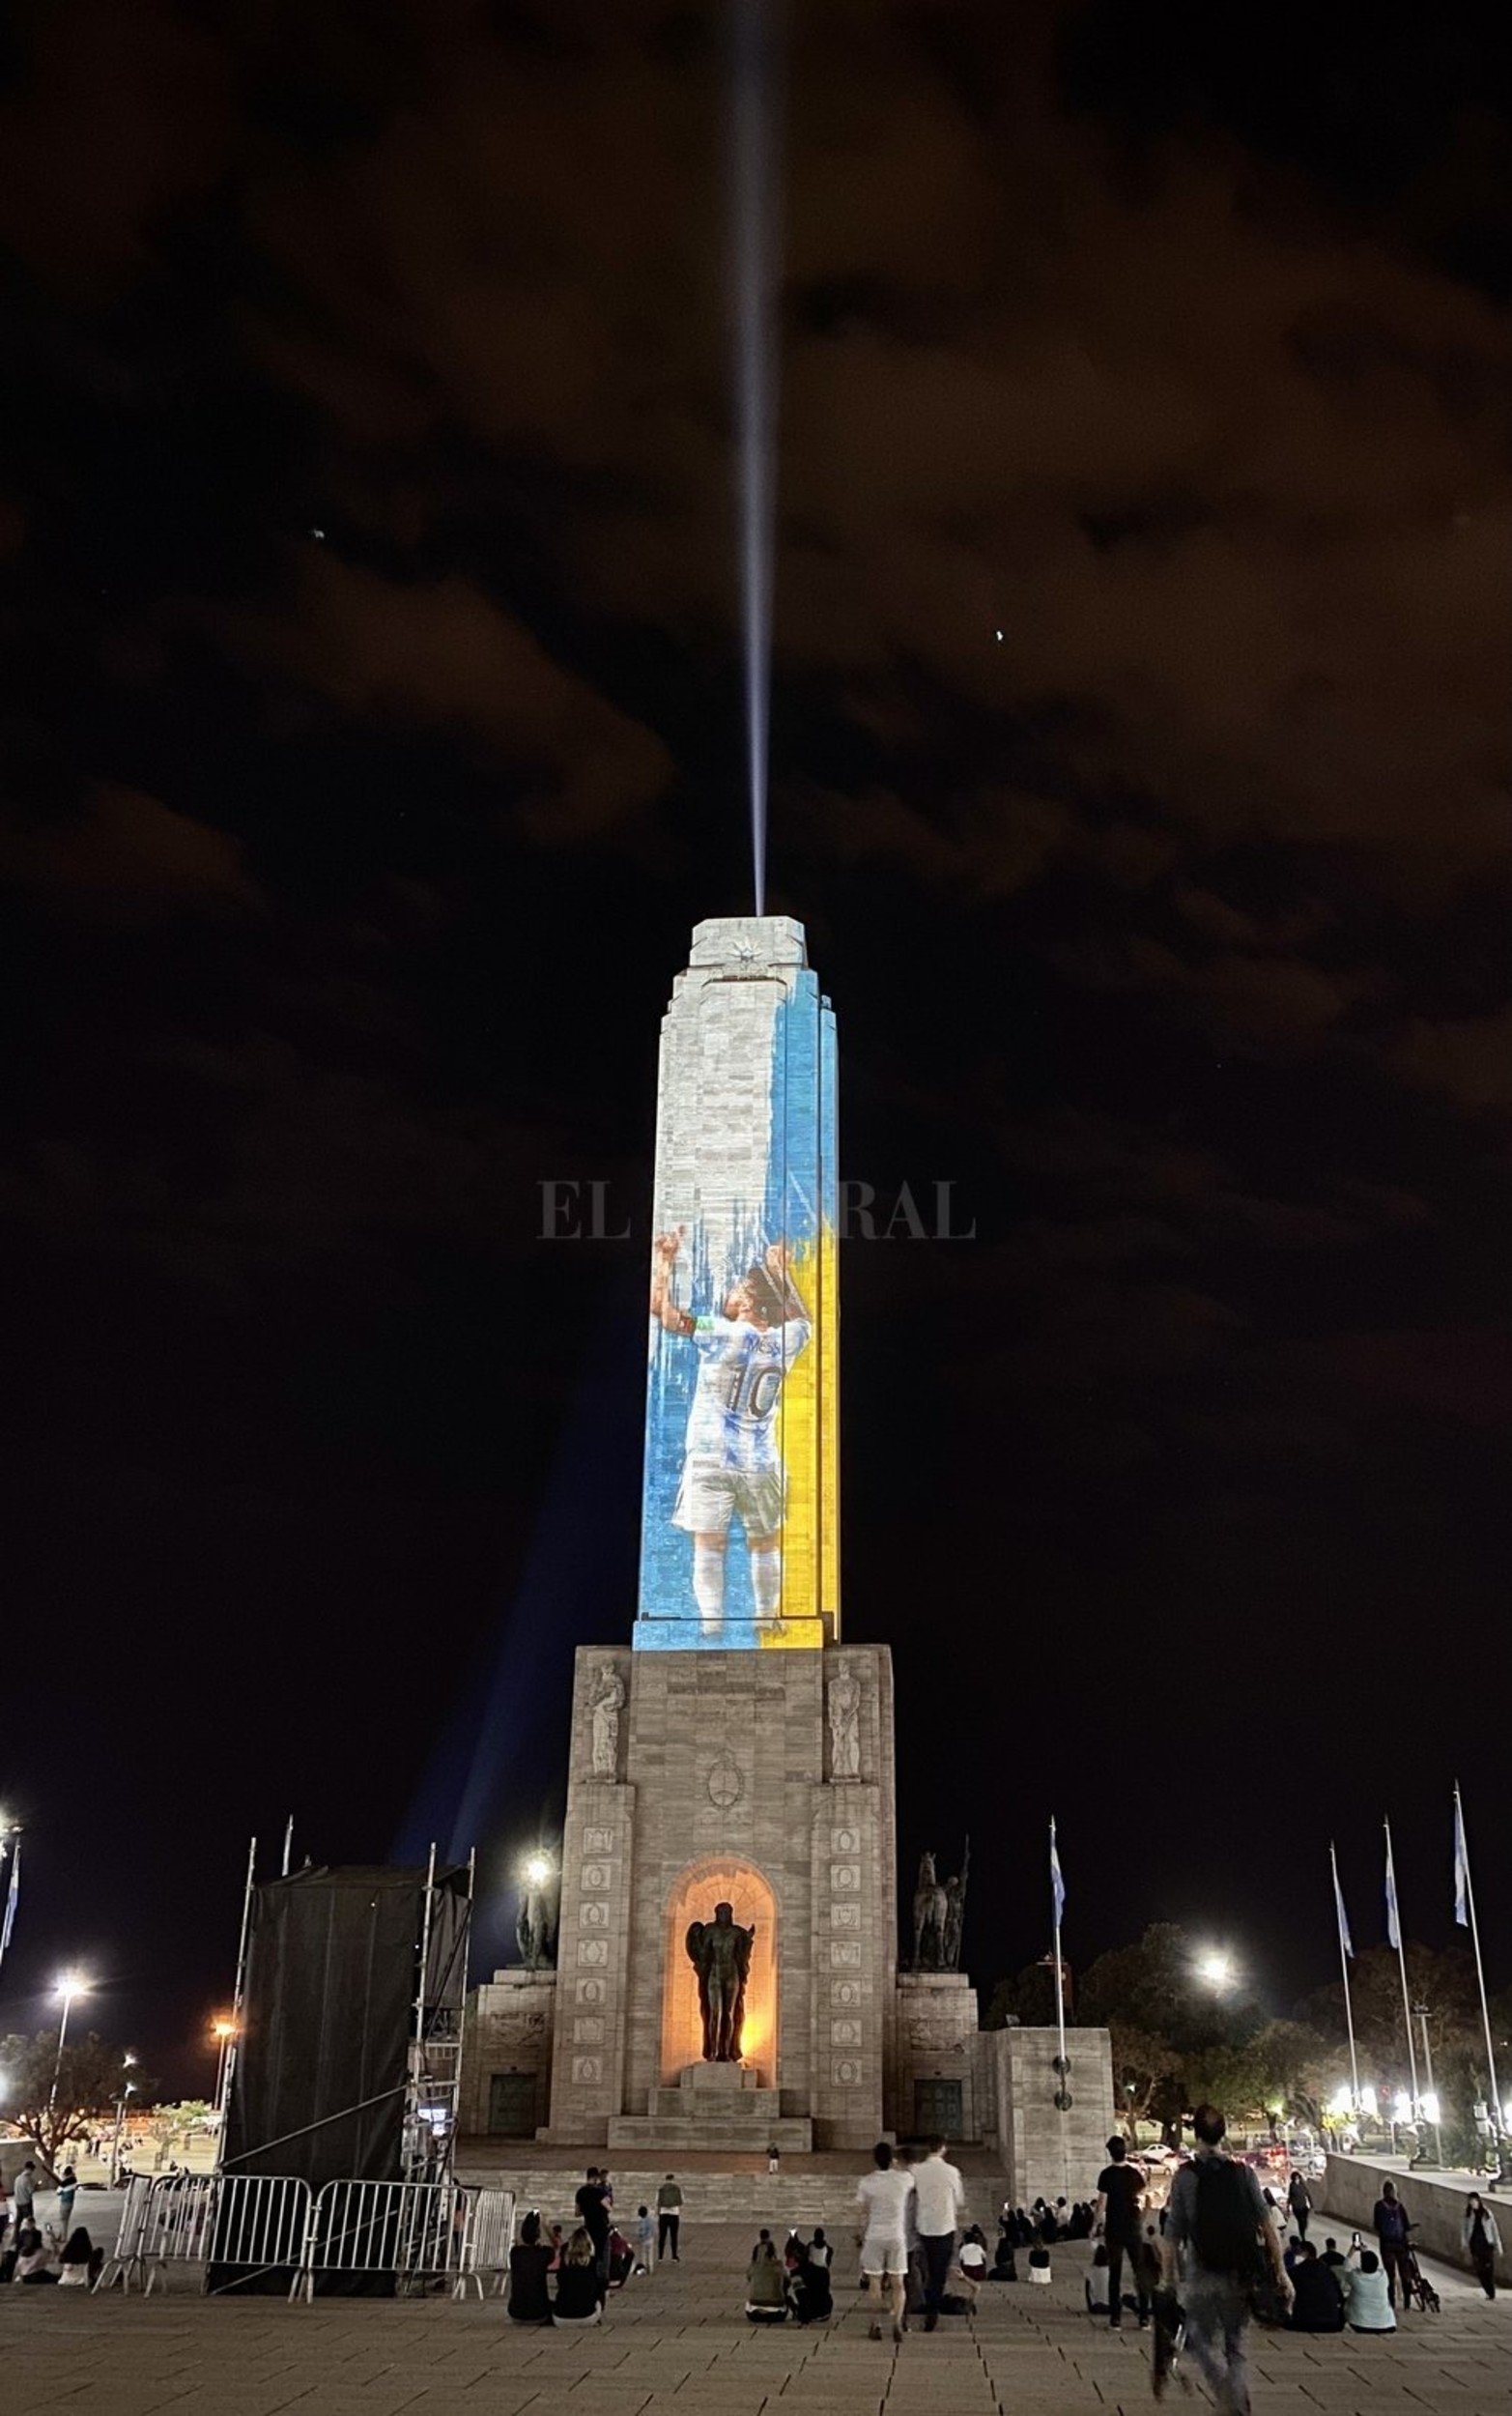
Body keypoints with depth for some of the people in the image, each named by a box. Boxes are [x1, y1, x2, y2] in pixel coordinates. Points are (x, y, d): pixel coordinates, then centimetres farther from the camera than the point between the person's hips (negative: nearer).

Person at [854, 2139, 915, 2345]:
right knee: (897, 2283, 9)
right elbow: (915, 2190, 19)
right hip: (897, 2237, 1)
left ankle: (876, 2326, 8)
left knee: (875, 2283, 9)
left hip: (874, 2237, -1)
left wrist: (862, 2239, 11)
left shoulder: (866, 2183, -8)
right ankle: (897, 2325, 2)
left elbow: (864, 2216, 0)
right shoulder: (905, 2179, -6)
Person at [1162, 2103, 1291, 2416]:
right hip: (1241, 2274, 3)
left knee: (1204, 2342, 8)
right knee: (1236, 2346, 18)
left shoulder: (1185, 2176, -6)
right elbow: (1266, 2226, -3)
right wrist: (1281, 2272, 0)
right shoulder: (1243, 2172, 1)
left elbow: (1173, 2235, -7)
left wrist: (1170, 2279, -1)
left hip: (1201, 2274, -3)